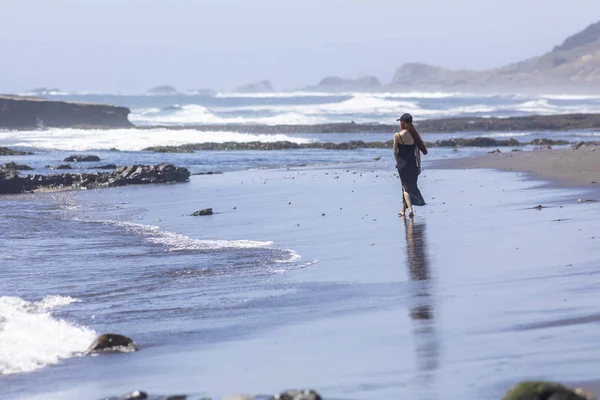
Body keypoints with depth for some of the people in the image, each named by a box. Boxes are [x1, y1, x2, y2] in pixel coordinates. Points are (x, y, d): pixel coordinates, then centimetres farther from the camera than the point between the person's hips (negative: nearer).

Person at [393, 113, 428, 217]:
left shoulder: (397, 135, -11)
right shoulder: (414, 135, 0)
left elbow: (395, 152, -6)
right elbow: (418, 152, 3)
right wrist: (419, 166, 9)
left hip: (402, 163, -4)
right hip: (412, 163, 4)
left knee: (405, 187, 2)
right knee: (409, 186, 17)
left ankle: (410, 208, -15)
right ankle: (403, 209, 26)